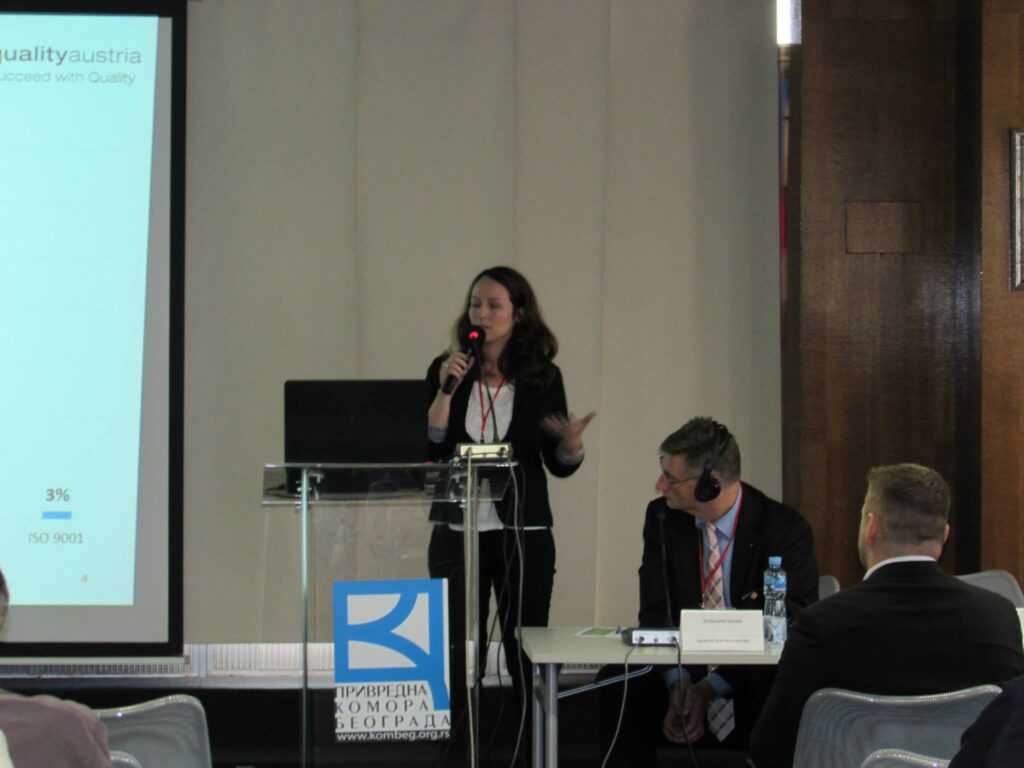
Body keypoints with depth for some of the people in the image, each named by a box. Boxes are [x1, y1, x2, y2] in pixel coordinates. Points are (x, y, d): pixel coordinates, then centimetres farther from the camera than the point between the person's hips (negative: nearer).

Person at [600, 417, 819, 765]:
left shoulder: (787, 530, -10)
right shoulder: (662, 518, 2)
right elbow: (655, 614, -1)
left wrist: (709, 689, -23)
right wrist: (679, 685, -21)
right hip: (683, 670, 3)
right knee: (615, 682, -26)